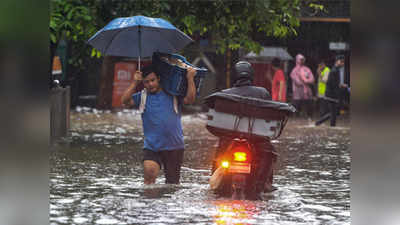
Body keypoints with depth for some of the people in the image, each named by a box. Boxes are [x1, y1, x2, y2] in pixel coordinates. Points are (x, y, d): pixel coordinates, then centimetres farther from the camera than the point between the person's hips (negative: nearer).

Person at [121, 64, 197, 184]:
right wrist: (135, 83, -5)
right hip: (151, 147, 0)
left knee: (172, 183, 4)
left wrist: (190, 78, -12)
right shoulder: (142, 97, 8)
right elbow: (125, 101, -3)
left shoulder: (172, 94, 5)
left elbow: (190, 99, -7)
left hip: (174, 147, 0)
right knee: (149, 172, -25)